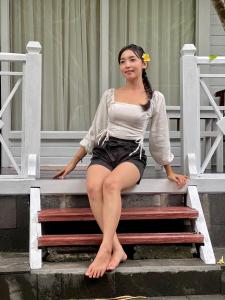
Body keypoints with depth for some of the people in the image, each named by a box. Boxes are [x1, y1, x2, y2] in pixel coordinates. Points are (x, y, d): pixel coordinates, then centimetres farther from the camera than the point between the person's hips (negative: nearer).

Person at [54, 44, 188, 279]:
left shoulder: (155, 98, 8)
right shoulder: (110, 95, 14)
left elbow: (159, 137, 16)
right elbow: (94, 131, 19)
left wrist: (170, 172, 19)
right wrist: (73, 163, 18)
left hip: (132, 154, -2)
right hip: (104, 151, 2)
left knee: (111, 183, -38)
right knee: (93, 186, -34)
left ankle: (104, 249, -42)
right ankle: (117, 248, -35)